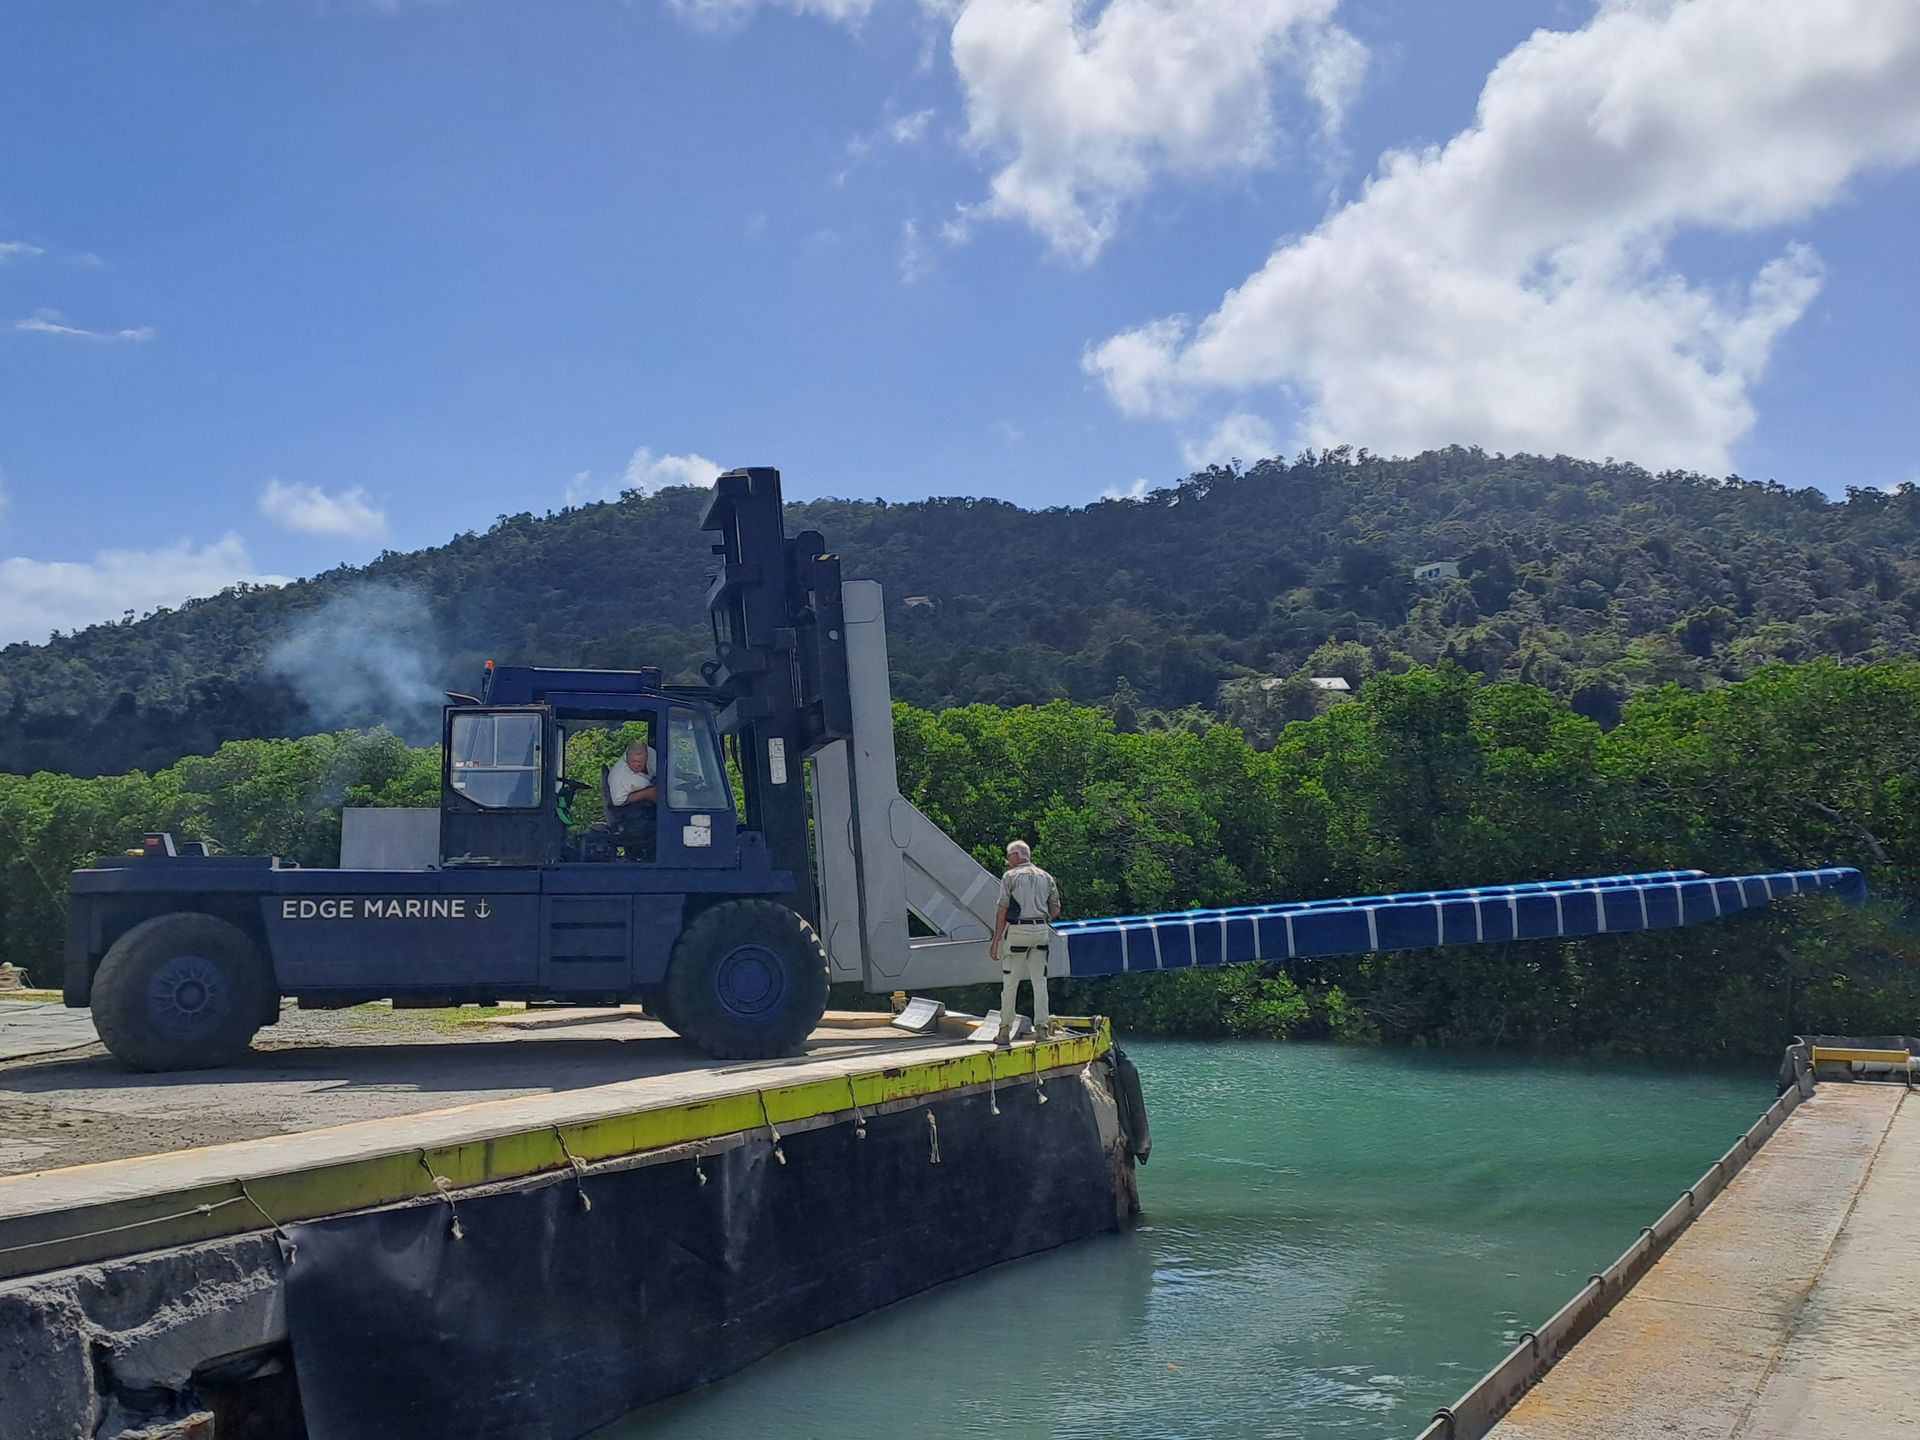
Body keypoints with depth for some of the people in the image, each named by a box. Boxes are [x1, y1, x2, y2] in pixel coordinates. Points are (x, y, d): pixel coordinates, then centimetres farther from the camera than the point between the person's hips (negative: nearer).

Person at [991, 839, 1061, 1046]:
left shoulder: (1010, 876, -1)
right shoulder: (1046, 877, 12)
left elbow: (1003, 911, -6)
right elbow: (1055, 911, 12)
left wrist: (996, 940, -5)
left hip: (1017, 930, -4)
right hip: (1041, 931, 4)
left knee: (1010, 982, 2)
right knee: (1039, 981, 8)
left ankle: (1005, 1028, 3)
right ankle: (1041, 1025, 5)